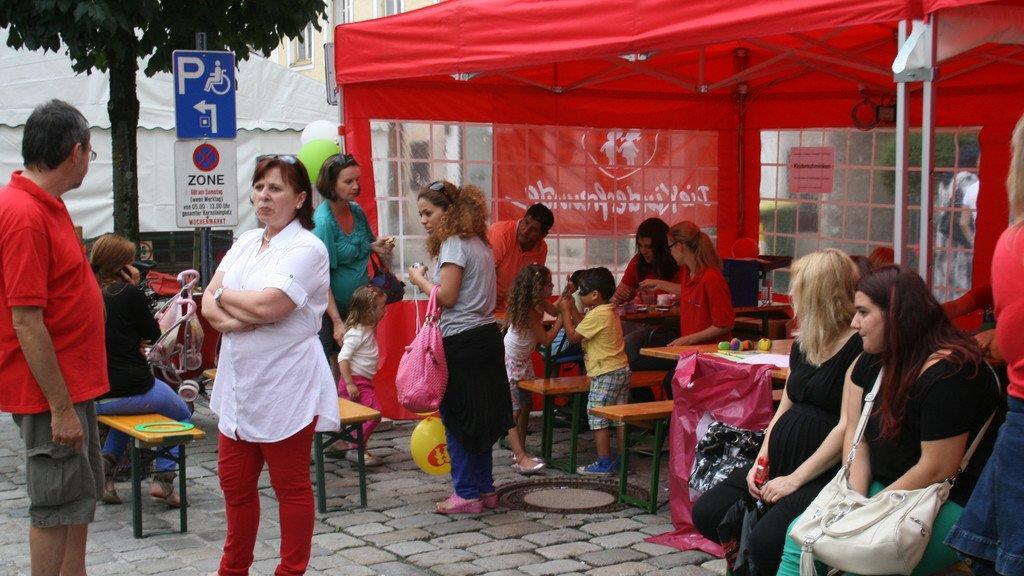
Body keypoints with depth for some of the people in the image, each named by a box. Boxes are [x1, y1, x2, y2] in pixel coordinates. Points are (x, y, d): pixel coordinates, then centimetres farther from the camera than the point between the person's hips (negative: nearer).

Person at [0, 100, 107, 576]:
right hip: (53, 392, -10)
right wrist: (60, 407, -23)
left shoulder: (45, 206, 10)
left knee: (81, 499, 18)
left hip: (71, 385, 10)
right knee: (56, 506, 0)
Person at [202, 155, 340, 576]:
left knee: (291, 486, 5)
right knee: (235, 484, 15)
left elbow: (267, 305, -23)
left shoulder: (307, 249, -11)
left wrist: (223, 296, -5)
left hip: (285, 389, -7)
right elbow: (209, 306, 8)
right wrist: (235, 320, -14)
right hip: (239, 384, 8)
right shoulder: (245, 243, 13)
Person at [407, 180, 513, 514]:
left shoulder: (454, 245, -12)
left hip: (461, 343, -9)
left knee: (456, 419, -1)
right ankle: (485, 489, 21)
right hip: (486, 335, 9)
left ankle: (467, 493, 4)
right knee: (479, 417, 14)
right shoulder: (478, 243, 16)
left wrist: (420, 279, -1)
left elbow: (446, 297, -17)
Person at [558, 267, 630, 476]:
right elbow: (584, 328, 20)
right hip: (621, 370, 10)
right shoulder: (610, 311, 12)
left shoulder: (597, 315, -18)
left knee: (597, 419, -3)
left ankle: (604, 463, -1)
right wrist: (572, 309, 15)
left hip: (605, 374, -10)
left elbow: (573, 336, -13)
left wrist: (566, 311, -4)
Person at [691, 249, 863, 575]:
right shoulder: (802, 344, 15)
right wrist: (761, 461, 4)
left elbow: (848, 426, -18)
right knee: (706, 513, -3)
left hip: (825, 472, -9)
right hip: (782, 460, 9)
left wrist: (795, 480, -17)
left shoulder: (859, 347, -13)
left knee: (767, 540, -29)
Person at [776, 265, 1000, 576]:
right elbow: (855, 433, 6)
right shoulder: (873, 360, 6)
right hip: (883, 487, 8)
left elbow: (938, 468, -21)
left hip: (948, 504, -8)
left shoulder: (948, 372, -20)